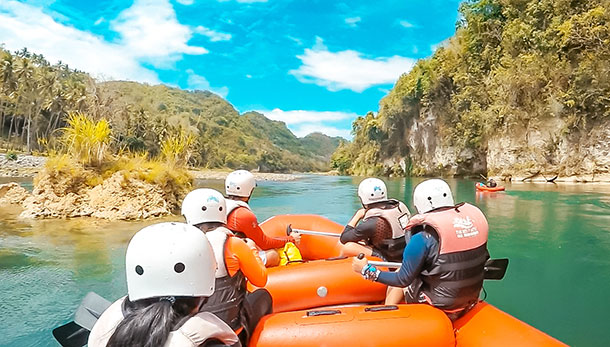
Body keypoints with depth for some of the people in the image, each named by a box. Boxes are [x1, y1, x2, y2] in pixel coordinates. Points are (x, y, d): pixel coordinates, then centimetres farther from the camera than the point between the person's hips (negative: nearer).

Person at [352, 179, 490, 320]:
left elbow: (403, 280, -17)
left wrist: (366, 270, -7)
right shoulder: (477, 217, -5)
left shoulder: (424, 238, -23)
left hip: (441, 306, -6)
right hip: (470, 303, 6)